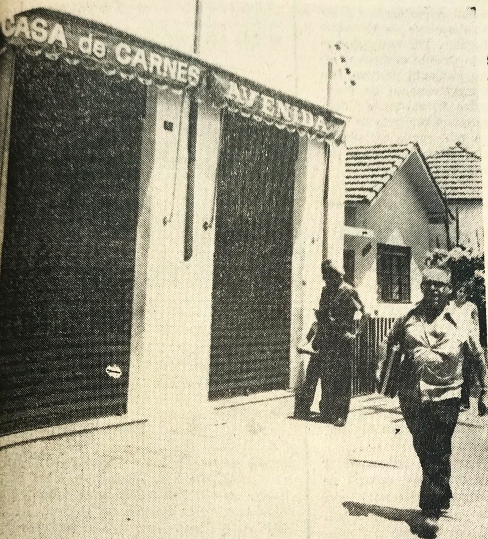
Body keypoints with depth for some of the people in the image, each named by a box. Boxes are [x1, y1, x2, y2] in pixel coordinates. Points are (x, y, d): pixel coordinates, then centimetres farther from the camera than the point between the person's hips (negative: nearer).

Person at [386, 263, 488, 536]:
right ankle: (442, 496, 38)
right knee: (424, 451, 15)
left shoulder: (460, 320, -2)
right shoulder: (409, 318, 3)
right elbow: (389, 344, 17)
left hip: (445, 395, -3)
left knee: (438, 454, -4)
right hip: (412, 396, 3)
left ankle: (432, 511, 8)